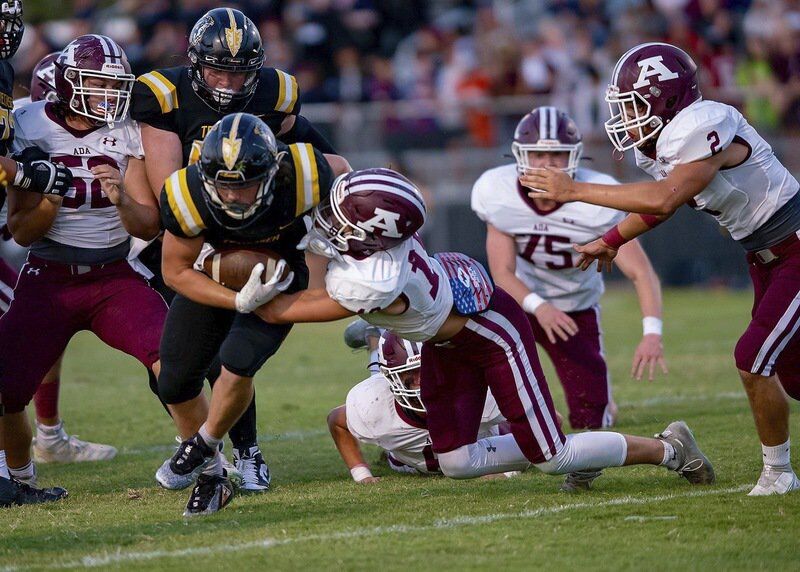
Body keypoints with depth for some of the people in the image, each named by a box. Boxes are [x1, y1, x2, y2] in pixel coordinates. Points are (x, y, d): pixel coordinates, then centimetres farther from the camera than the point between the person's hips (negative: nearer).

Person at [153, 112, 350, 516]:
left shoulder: (300, 178, -37)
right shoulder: (189, 198, -35)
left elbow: (341, 169, -11)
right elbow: (176, 272, -20)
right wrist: (240, 302, -31)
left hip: (280, 272, -2)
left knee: (237, 363, -23)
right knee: (175, 383, 2)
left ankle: (203, 448, 7)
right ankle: (211, 479, 25)